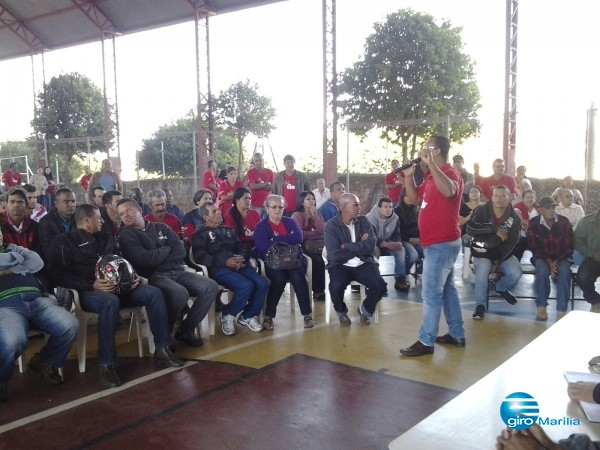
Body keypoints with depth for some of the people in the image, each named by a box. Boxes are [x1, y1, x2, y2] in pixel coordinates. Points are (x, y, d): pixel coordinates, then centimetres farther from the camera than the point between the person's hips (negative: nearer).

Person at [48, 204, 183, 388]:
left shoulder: (103, 239, 24)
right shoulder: (64, 241, 2)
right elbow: (59, 274, -10)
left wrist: (131, 277, 2)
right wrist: (91, 285, -23)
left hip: (115, 287, 7)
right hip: (87, 290, -6)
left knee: (153, 293, -13)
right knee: (110, 302, -41)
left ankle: (162, 349, -8)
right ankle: (106, 365, -34)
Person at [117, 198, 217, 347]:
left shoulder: (161, 227, 17)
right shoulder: (126, 235, 3)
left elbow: (181, 251, 5)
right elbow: (145, 259, -13)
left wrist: (158, 257, -7)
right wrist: (167, 249, 2)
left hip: (177, 271, 6)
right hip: (153, 276, -6)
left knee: (211, 287, -14)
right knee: (180, 293, -35)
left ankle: (185, 330, -2)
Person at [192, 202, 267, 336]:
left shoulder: (228, 230, 27)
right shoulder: (200, 234, 8)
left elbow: (243, 247, 20)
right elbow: (200, 257, -7)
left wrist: (242, 258, -7)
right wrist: (225, 261, -19)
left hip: (239, 265, 6)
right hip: (219, 268, -6)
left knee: (262, 284, -20)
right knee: (246, 286, -31)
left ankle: (247, 316, 2)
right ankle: (227, 315, -7)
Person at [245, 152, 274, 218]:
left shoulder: (269, 172, 8)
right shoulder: (251, 172, 0)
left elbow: (273, 187, 1)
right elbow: (252, 186, -12)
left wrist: (259, 186, -8)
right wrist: (266, 183, -4)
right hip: (255, 205, -3)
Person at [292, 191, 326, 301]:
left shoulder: (317, 213, 10)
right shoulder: (297, 215, -7)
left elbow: (322, 230, -5)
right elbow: (299, 234, -20)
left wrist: (314, 215, -9)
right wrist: (315, 233, -7)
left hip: (315, 246, 5)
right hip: (301, 246, -5)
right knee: (316, 260, -29)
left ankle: (322, 289, -11)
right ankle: (317, 291, -14)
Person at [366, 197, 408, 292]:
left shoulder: (395, 218, -4)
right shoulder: (370, 218, -18)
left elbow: (396, 234, -3)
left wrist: (398, 243, -29)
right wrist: (385, 244, -38)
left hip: (388, 244, 4)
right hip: (374, 244, -4)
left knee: (401, 249, -25)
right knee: (374, 250, -38)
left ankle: (400, 279, -25)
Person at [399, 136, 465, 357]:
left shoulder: (449, 173, -16)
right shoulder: (431, 177, 15)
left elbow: (448, 191, -40)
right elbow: (414, 198, 18)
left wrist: (431, 164, -40)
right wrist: (409, 176, 4)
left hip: (442, 243, -10)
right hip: (437, 243, 10)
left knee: (431, 292, -6)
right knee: (446, 289, 16)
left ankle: (426, 342, 1)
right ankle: (457, 334, 25)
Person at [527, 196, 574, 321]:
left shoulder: (564, 222, -8)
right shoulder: (533, 223, -9)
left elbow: (569, 247, -3)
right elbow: (534, 248, -4)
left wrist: (557, 261, -16)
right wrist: (548, 261, -17)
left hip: (561, 257, 1)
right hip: (542, 257, -1)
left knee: (564, 270, -32)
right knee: (542, 269, -34)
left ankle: (561, 311, -29)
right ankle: (541, 307, -20)